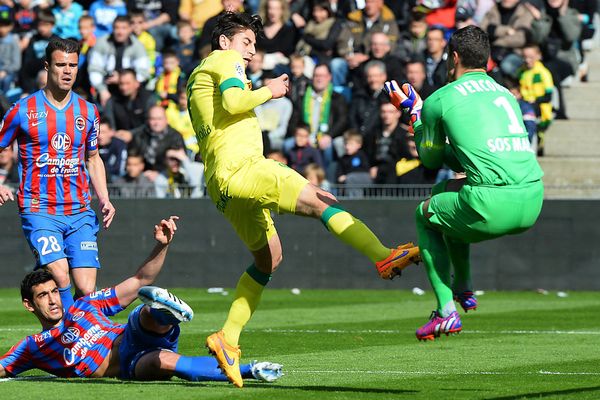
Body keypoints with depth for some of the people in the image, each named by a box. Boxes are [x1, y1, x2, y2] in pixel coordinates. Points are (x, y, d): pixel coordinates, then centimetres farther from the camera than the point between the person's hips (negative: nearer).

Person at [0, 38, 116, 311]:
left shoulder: (88, 111, 10)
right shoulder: (24, 110, 0)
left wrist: (104, 198, 9)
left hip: (80, 212, 3)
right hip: (39, 211, -3)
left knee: (86, 290, -6)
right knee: (59, 275, -23)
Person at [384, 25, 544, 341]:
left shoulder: (438, 100, 5)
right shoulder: (506, 94, 23)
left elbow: (431, 160, 21)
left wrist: (414, 111, 33)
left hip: (492, 208, -7)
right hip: (533, 201, 7)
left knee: (425, 214, 25)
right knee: (443, 192, 34)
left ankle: (446, 311, 15)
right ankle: (463, 289, 41)